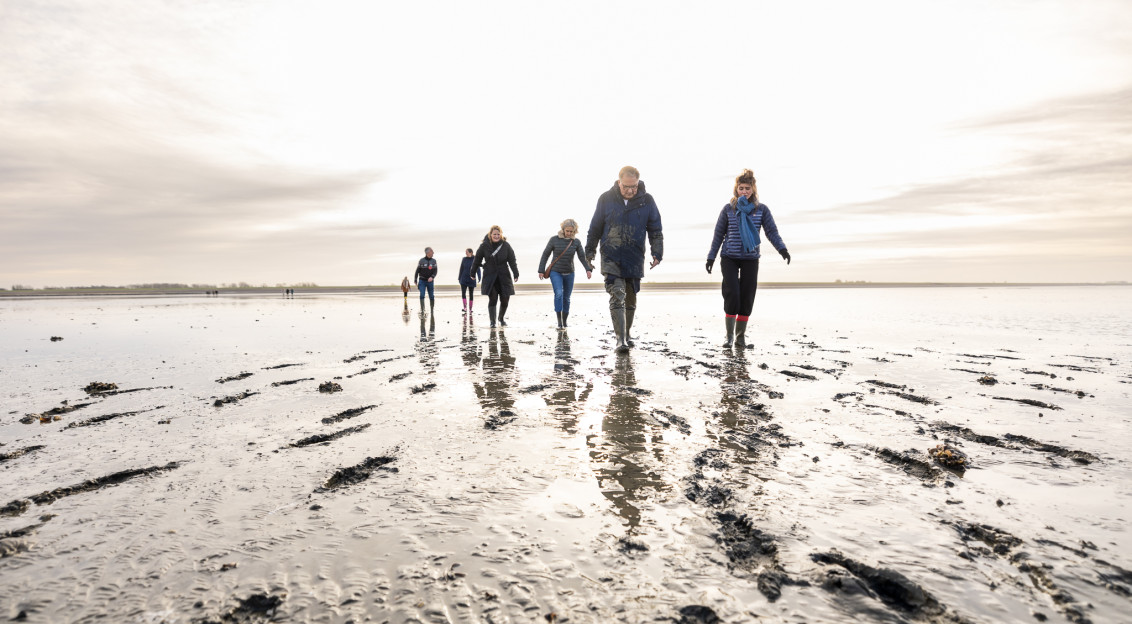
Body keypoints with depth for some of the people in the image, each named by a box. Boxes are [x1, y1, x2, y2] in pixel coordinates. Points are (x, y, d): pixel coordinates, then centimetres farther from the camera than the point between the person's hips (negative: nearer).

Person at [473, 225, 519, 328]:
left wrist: (516, 274, -5)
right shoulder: (484, 246, -3)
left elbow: (512, 261, 1)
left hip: (503, 276, 2)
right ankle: (492, 322, -4)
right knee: (492, 299, -12)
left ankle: (501, 318, 27)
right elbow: (477, 260, 7)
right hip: (490, 276, -1)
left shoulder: (506, 245, -1)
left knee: (505, 299, 1)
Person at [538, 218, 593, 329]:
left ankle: (564, 321, 21)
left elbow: (582, 256, -4)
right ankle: (559, 321, -20)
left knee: (566, 298, 7)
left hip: (569, 273, 3)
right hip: (555, 272, -3)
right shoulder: (554, 239, -6)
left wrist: (588, 269, -20)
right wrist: (541, 270, -2)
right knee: (559, 293, -20)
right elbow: (545, 255, 0)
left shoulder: (576, 242, 1)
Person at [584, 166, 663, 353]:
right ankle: (621, 339, -15)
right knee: (617, 296, -15)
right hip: (611, 258, -2)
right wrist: (590, 251, 10)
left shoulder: (646, 200, 1)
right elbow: (595, 228, 8)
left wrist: (657, 253, -2)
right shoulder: (606, 199, -1)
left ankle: (626, 334, 29)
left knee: (631, 299, 12)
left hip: (635, 259, 2)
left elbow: (655, 230, 7)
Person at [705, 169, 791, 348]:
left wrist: (782, 249, -19)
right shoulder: (728, 209, 2)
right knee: (732, 295, -11)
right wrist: (711, 257, 3)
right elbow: (719, 234, 6)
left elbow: (772, 231, -3)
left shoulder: (762, 210, 3)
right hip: (729, 258, -1)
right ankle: (729, 335, 2)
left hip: (751, 259, 1)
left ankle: (740, 335, 15)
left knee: (747, 298, 1)